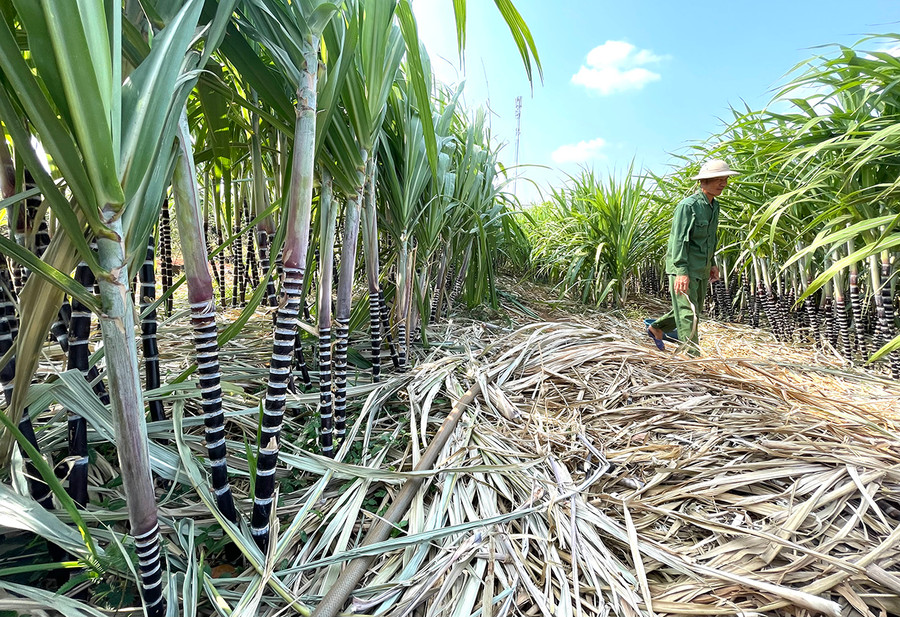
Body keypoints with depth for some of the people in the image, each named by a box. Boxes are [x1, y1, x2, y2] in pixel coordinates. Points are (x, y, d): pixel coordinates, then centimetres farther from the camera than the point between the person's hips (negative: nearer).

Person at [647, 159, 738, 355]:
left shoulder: (714, 206, 13)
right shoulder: (688, 206, -15)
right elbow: (679, 239, -19)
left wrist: (711, 265, 20)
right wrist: (681, 271, -25)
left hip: (701, 270, 9)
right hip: (683, 269, -9)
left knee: (695, 310, 19)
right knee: (688, 313, -5)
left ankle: (656, 328, 36)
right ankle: (693, 356, 1)